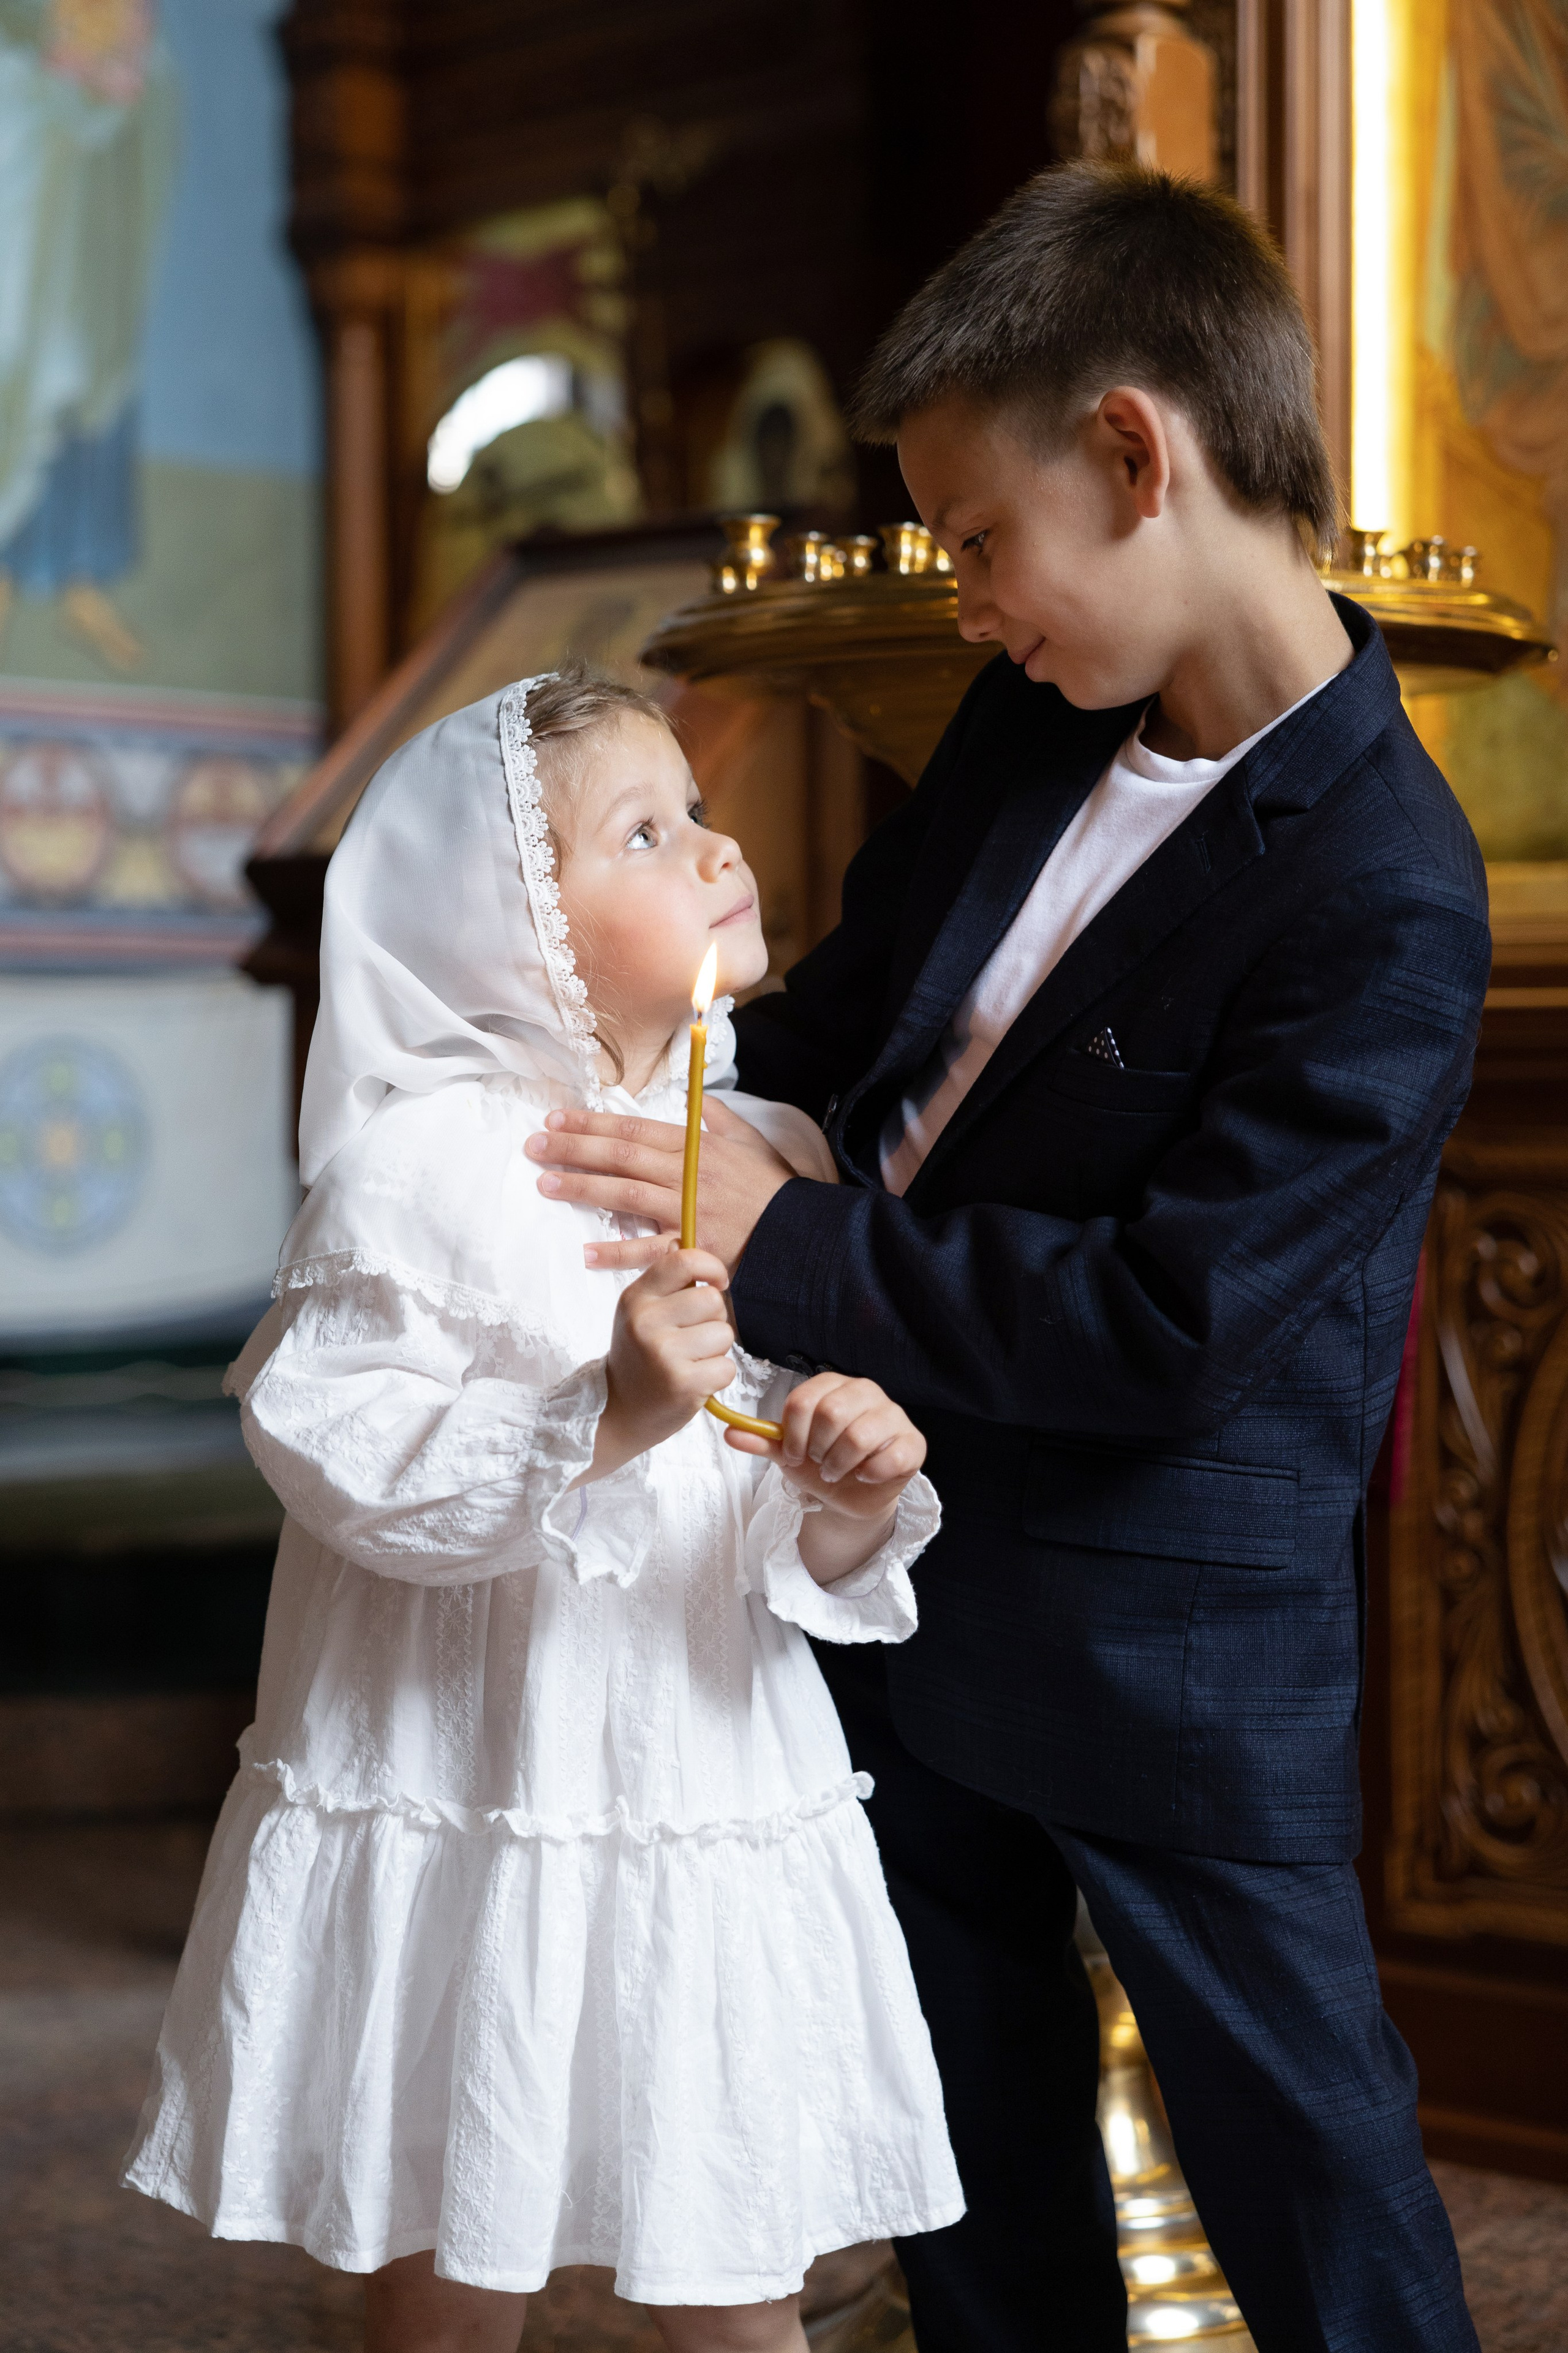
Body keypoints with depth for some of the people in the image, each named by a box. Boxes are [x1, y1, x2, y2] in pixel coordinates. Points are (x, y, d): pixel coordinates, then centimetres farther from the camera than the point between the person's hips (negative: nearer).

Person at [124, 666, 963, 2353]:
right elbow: (332, 1452, -20)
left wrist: (848, 1503, -13)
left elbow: (797, 1545, 10)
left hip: (722, 1817, 5)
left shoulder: (775, 1157, 6)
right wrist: (602, 1420, -29)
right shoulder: (425, 1163, -12)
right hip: (470, 1820, -5)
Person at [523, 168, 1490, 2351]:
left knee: (1288, 2118, 9)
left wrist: (786, 1246, -23)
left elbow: (1161, 1323, -27)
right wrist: (672, 1099, -1)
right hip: (917, 1548, 8)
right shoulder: (1041, 719, 1)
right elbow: (855, 1009, 15)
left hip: (1164, 1642, -8)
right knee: (976, 2095, 22)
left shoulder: (1383, 896, -25)